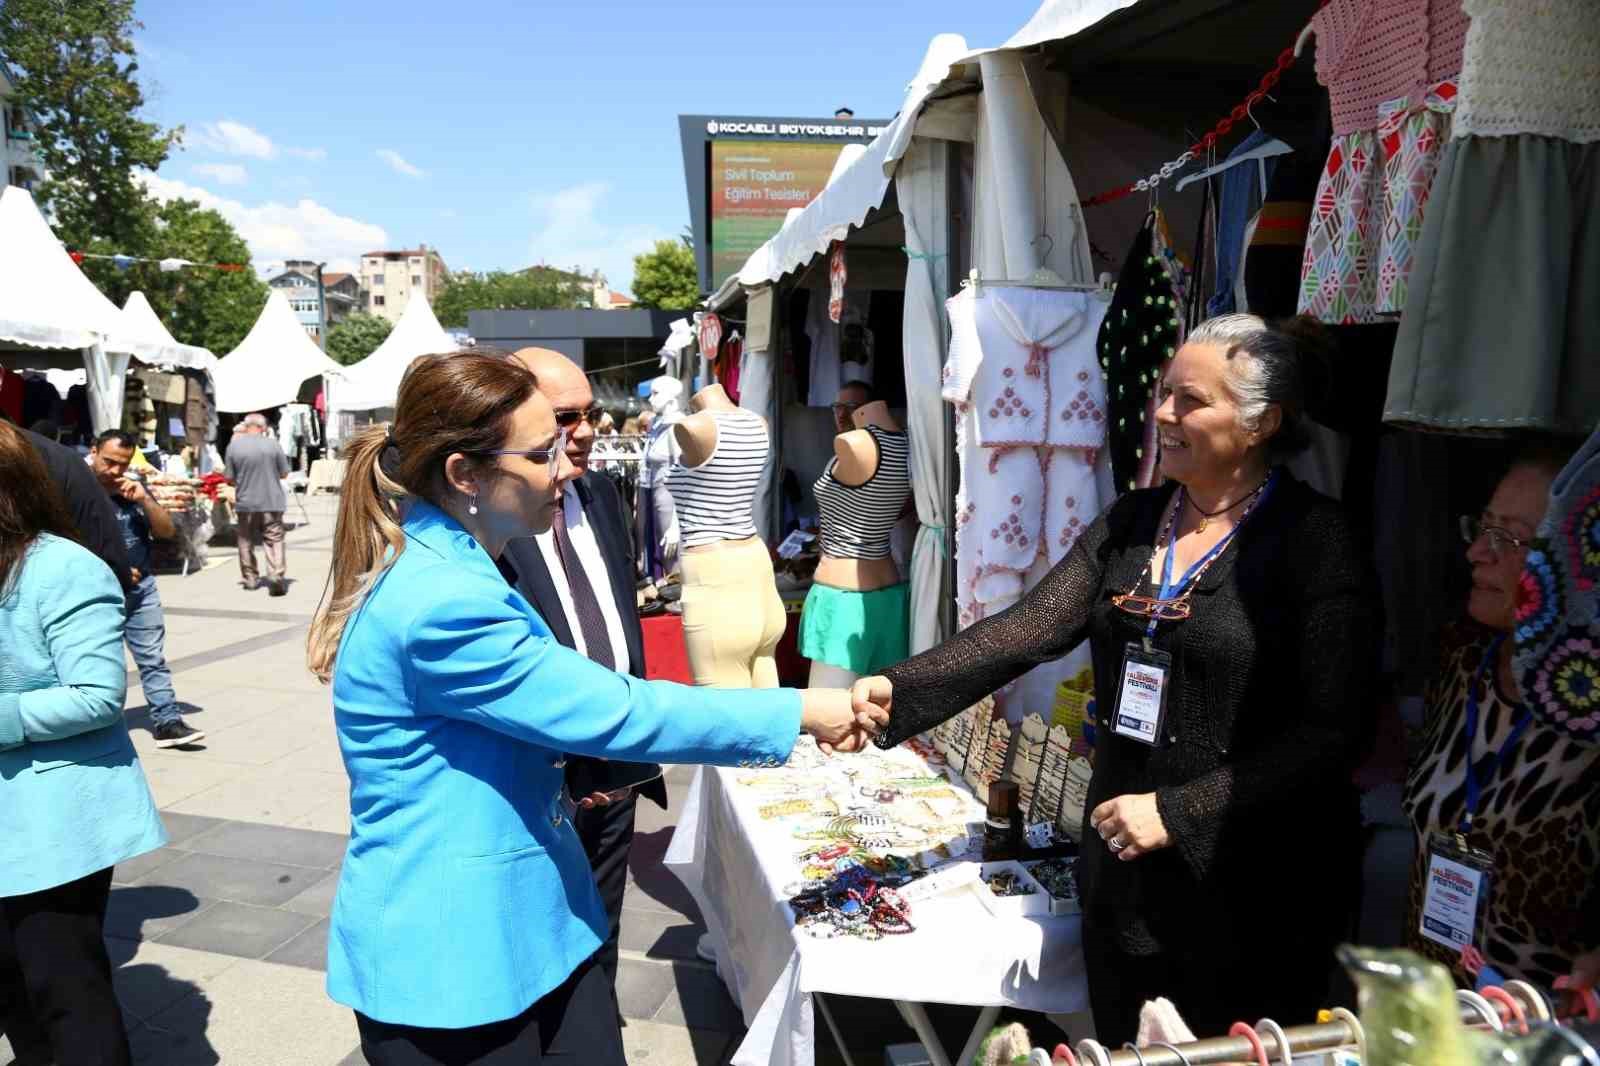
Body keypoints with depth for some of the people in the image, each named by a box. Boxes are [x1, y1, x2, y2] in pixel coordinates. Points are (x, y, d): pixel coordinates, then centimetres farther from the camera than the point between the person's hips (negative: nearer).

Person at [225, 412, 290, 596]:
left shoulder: (234, 445, -4)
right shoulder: (272, 444, -6)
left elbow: (230, 477, 1)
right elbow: (284, 474, 1)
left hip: (246, 503, 1)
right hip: (271, 502, -1)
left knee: (246, 541, 16)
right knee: (274, 540, 0)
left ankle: (250, 579, 22)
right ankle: (276, 578, -14)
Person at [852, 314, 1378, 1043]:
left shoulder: (1314, 540, -12)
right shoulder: (1133, 520, 4)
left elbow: (1333, 729, -17)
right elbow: (1031, 626, -6)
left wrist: (1176, 812, -21)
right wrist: (898, 690, -19)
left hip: (1251, 892, -5)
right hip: (1124, 871, 5)